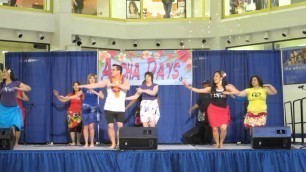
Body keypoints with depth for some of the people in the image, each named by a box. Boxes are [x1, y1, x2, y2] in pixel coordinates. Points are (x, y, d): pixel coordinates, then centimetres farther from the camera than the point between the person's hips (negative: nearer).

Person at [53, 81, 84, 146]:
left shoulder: (82, 94, 0)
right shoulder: (71, 94, 6)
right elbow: (63, 100, 6)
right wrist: (57, 95, -3)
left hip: (79, 113, -2)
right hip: (71, 113, 2)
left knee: (79, 127, -3)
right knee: (71, 127, -3)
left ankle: (78, 142, 8)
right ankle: (73, 142, 1)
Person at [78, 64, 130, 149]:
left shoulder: (124, 81, 4)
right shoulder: (108, 81, 4)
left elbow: (127, 87, -17)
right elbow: (96, 85, -2)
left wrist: (115, 84, -21)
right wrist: (82, 86, -10)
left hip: (120, 109, -1)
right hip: (109, 108, 1)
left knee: (120, 126, -9)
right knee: (110, 126, -2)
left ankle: (119, 143, 4)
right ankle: (113, 144, 9)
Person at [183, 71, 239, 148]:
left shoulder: (227, 87, -3)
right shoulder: (212, 88, 0)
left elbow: (237, 92, -12)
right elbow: (199, 90, -3)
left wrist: (228, 93, -21)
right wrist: (188, 86, -10)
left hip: (223, 110, -1)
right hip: (213, 109, 1)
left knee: (224, 128, -14)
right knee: (215, 128, -2)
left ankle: (221, 143, 11)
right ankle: (217, 143, 19)